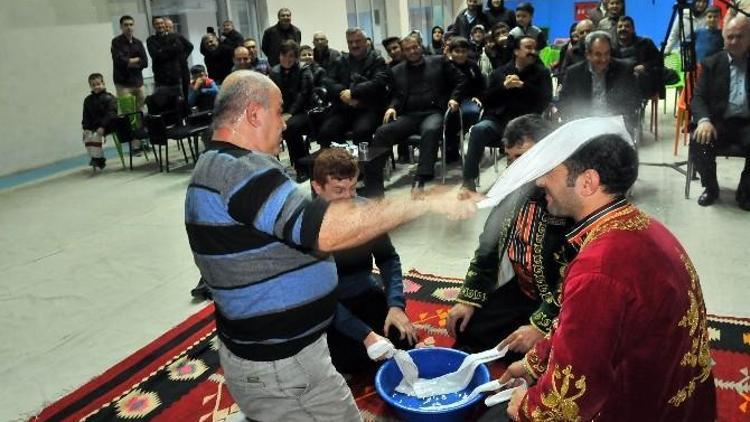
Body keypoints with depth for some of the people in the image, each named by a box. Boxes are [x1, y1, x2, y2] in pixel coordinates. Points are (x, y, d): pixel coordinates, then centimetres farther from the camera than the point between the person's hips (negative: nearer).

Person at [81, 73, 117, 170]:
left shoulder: (108, 98, -7)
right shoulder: (88, 100, 12)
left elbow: (110, 114, -15)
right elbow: (86, 116, 13)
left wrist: (103, 126, -23)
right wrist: (86, 128, -2)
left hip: (107, 125, -6)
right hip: (93, 126, 6)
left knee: (96, 135, -28)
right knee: (86, 137, -13)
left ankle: (97, 158, -16)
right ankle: (99, 158, -1)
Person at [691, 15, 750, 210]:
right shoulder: (712, 63, 9)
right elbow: (699, 97, 2)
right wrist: (704, 120, -19)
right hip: (719, 121, 1)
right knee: (699, 141, -30)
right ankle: (710, 188, -3)